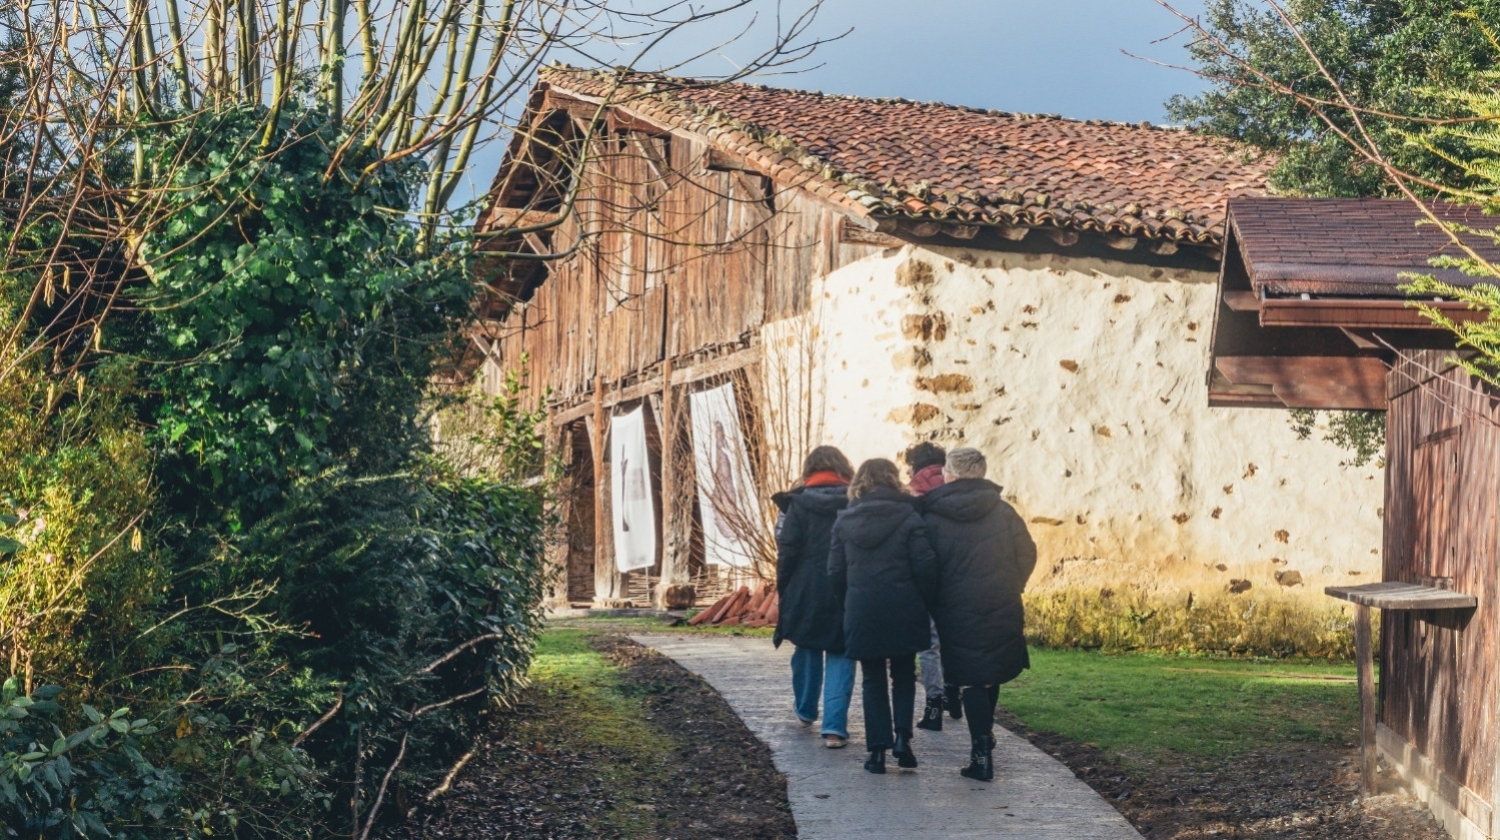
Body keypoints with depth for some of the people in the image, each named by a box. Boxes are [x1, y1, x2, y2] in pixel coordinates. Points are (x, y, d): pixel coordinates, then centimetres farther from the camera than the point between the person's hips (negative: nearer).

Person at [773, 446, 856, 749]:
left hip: (807, 593, 0)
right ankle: (834, 727, -9)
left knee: (807, 651, 21)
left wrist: (783, 591, 2)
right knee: (840, 656, 4)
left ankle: (806, 711, 37)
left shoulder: (799, 503, -5)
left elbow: (787, 551, -7)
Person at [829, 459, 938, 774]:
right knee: (904, 675, 15)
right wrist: (921, 601, 6)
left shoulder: (844, 521, 4)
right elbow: (925, 568, -8)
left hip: (861, 614, 2)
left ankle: (878, 748, 5)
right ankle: (902, 735, -2)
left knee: (872, 680, 10)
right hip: (903, 612, -1)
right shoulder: (908, 518, -5)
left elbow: (835, 572, 4)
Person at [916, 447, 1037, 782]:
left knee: (972, 681, 1)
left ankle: (982, 754, -5)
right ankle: (984, 739, 32)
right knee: (991, 676, 20)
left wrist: (931, 603, 9)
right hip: (1002, 610, 3)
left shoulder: (933, 517, -6)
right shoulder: (1003, 510, 2)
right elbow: (1027, 555, 4)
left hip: (957, 612, -3)